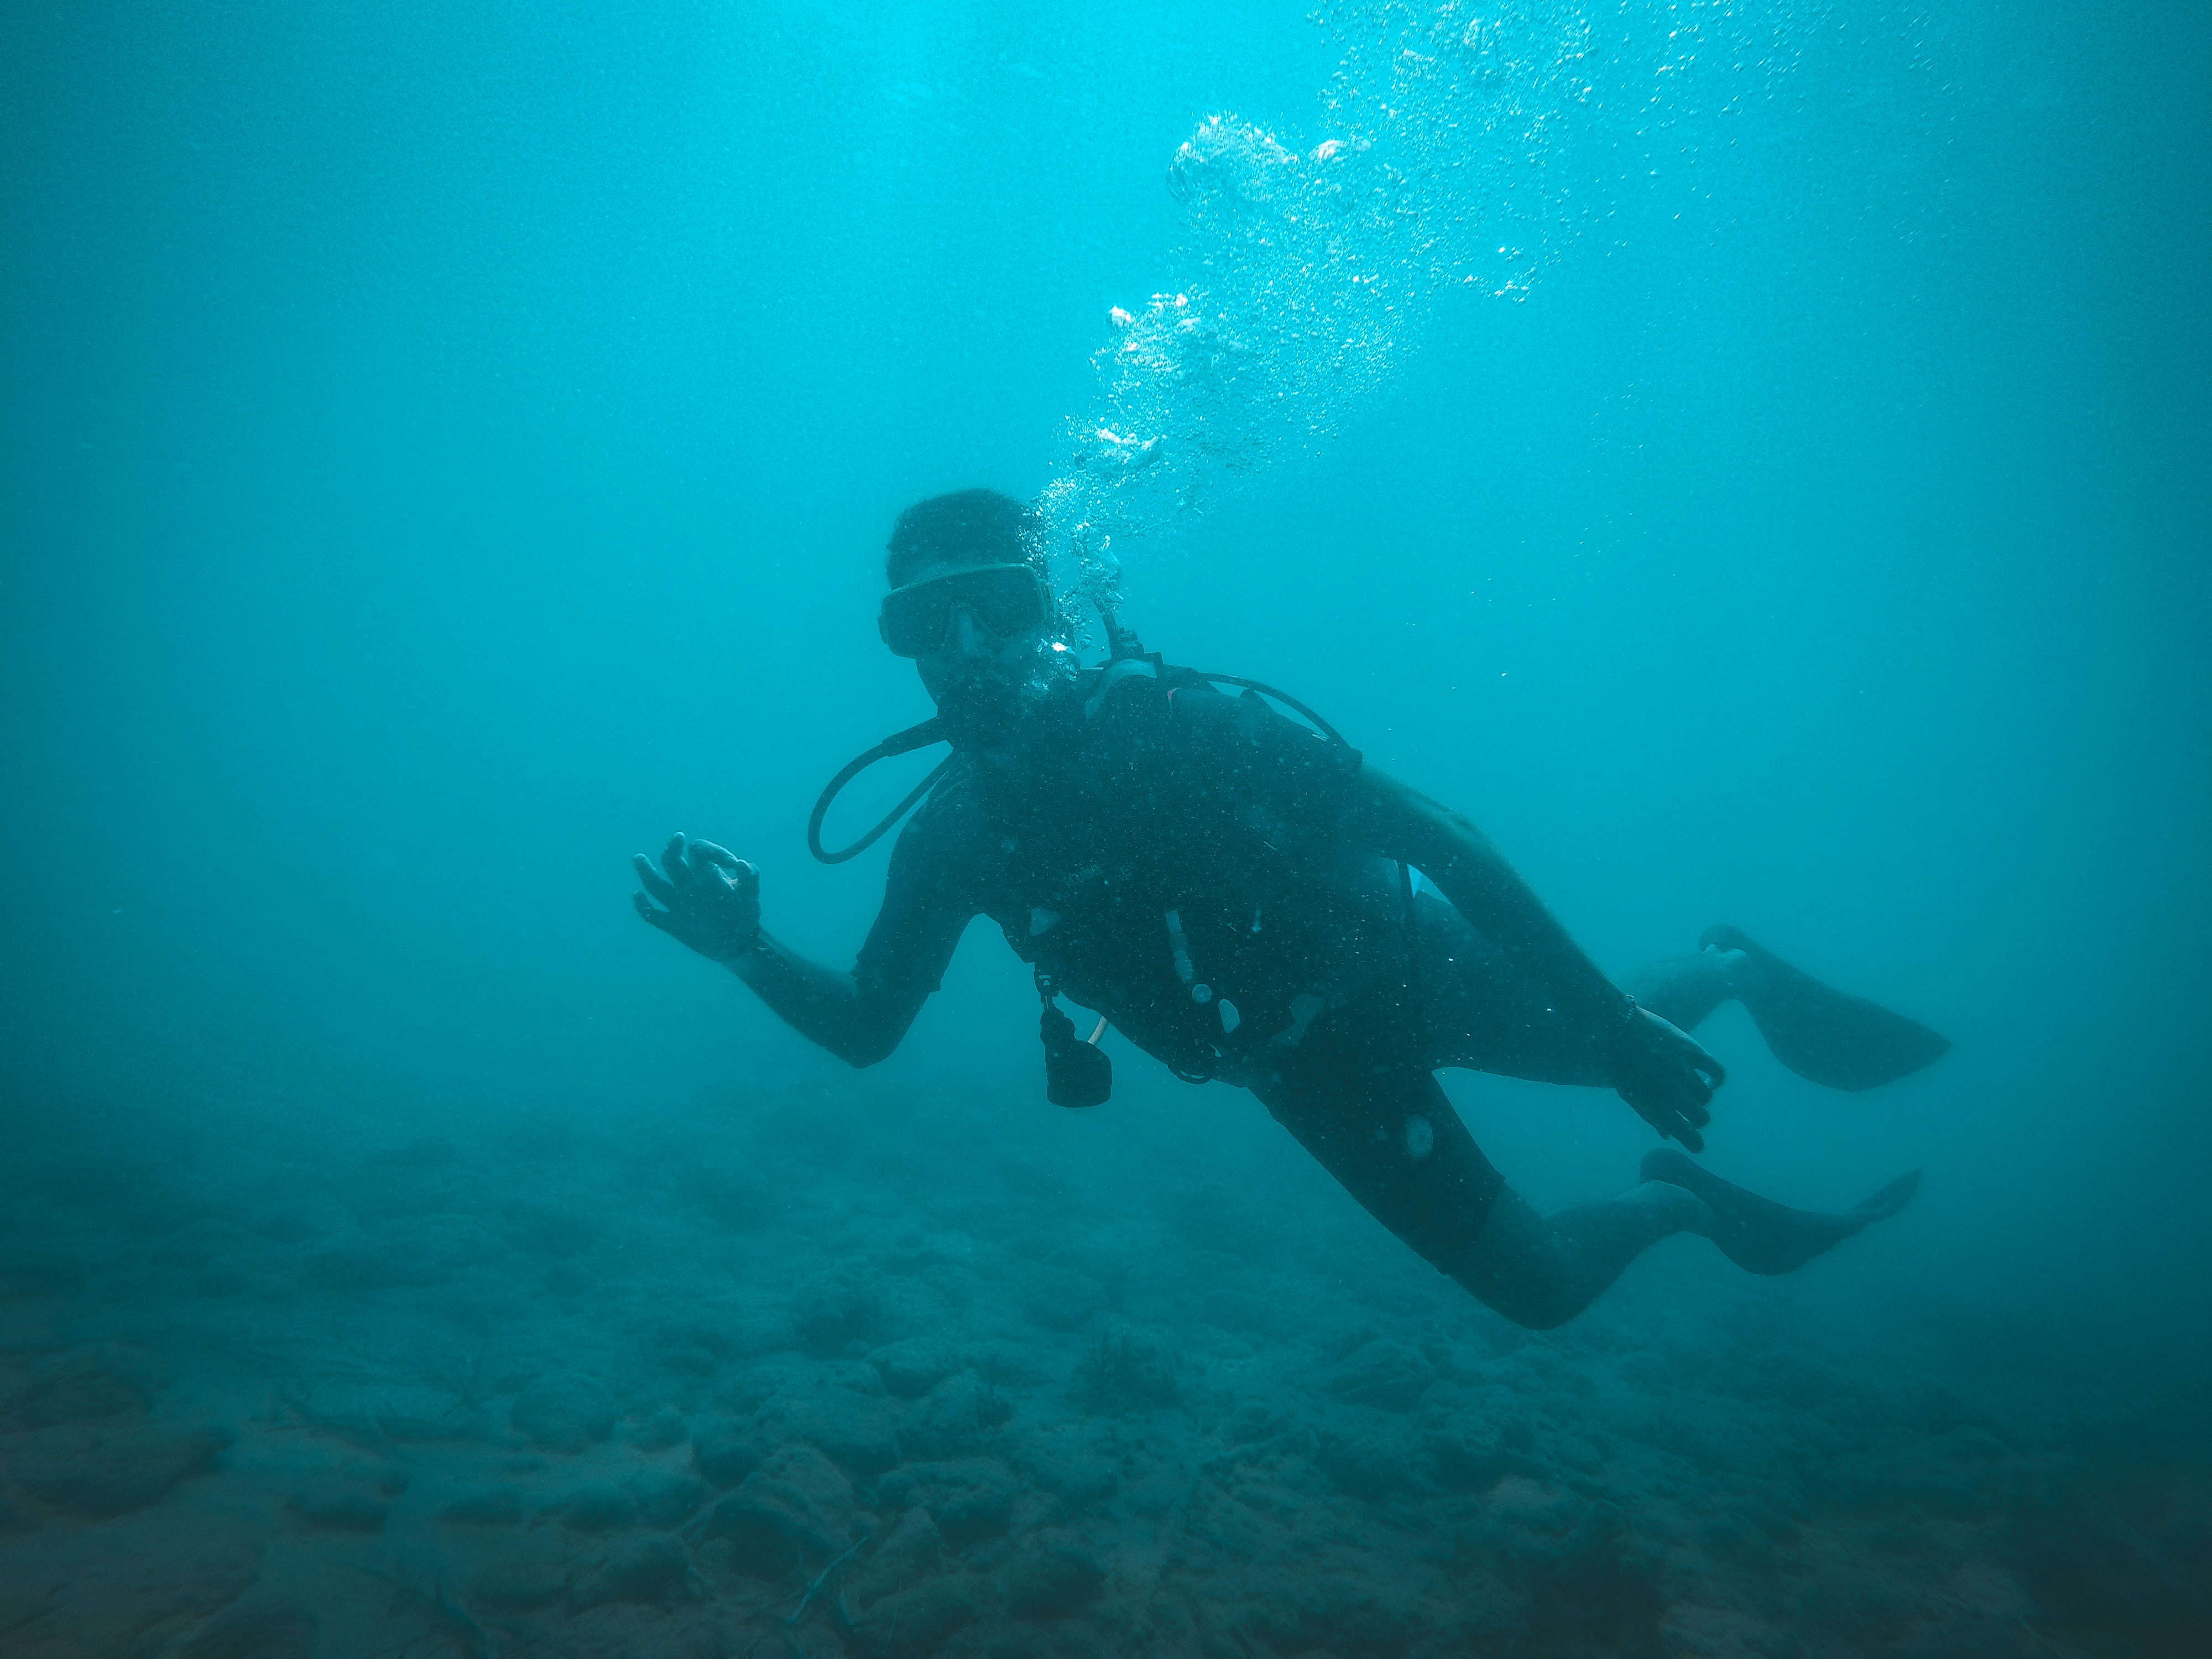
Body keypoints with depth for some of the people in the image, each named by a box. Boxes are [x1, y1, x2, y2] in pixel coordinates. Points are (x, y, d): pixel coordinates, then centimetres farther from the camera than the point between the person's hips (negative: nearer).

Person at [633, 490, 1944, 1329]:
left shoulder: (1163, 722, -28)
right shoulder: (951, 841, -14)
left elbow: (1433, 831, -26)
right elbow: (867, 1029, -3)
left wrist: (1617, 1023, -25)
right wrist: (750, 953, -22)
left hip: (1408, 960, -3)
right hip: (1309, 1066, 3)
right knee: (1542, 1288, 10)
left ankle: (1737, 971, 51)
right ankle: (1679, 1201, 41)